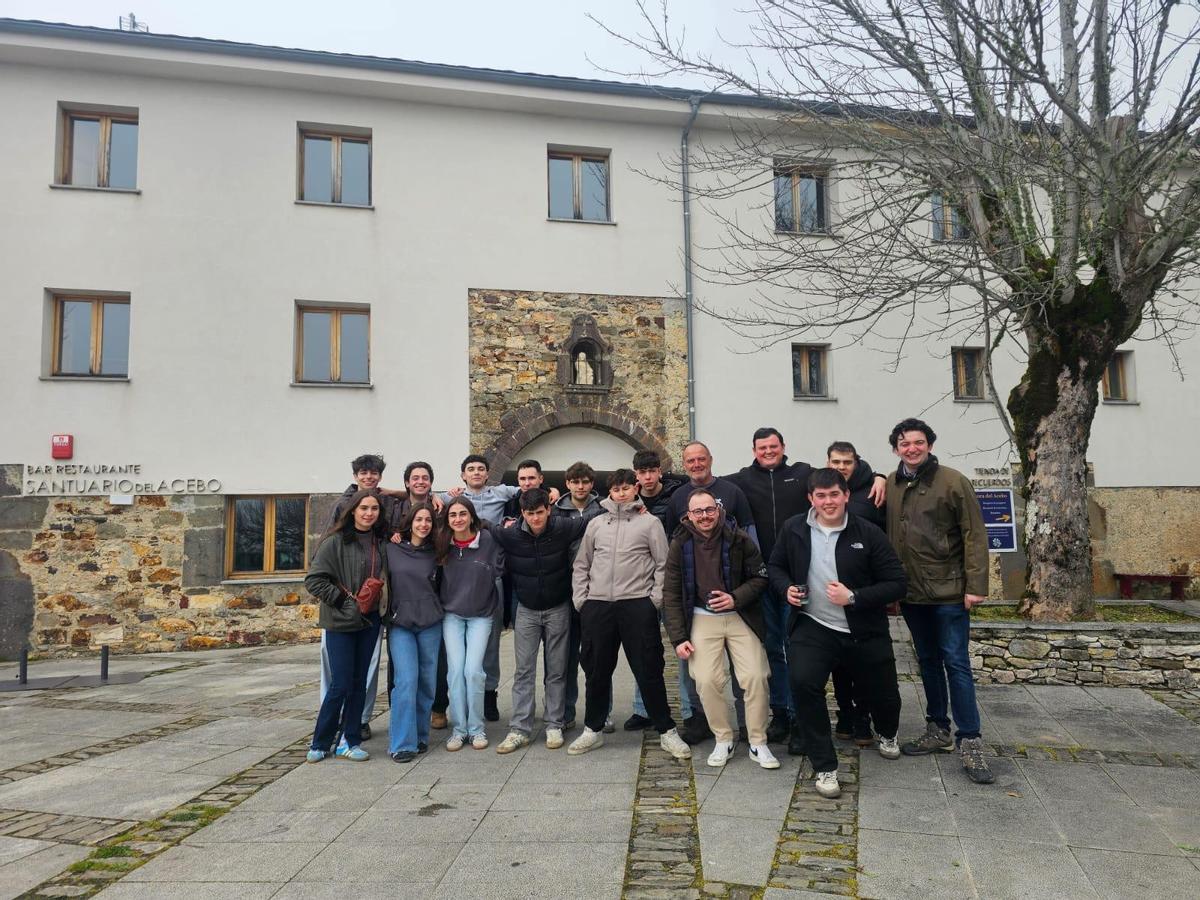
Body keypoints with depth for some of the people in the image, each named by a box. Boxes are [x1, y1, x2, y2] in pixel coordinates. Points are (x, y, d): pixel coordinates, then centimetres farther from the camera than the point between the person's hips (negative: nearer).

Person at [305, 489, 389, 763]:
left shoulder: (382, 542, 5)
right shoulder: (335, 541, -10)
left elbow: (386, 576, 20)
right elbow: (313, 579, -12)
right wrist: (344, 600, -12)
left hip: (369, 620, 5)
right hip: (340, 622, -5)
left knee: (359, 683, 9)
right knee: (341, 684, -3)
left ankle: (349, 742, 20)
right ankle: (320, 744, 14)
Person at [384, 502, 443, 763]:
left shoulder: (435, 553, 7)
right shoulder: (392, 550, 1)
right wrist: (386, 612, 0)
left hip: (430, 623, 2)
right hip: (400, 623, -2)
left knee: (427, 681, 6)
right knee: (407, 680, -11)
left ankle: (420, 736, 21)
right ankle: (402, 743, -4)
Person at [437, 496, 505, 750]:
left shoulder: (488, 539, -11)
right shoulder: (443, 543, -2)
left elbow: (499, 570, -6)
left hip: (481, 615, -2)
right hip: (452, 615, 2)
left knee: (473, 670, -5)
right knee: (456, 670, -2)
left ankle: (476, 728, 10)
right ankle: (458, 729, 10)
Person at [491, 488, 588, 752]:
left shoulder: (563, 528, -15)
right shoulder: (509, 535, -13)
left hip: (558, 609, 0)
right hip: (526, 610, 1)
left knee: (556, 670, 7)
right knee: (523, 670, 1)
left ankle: (554, 726, 17)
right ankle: (519, 729, 7)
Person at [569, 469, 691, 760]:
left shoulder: (649, 522, 4)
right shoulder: (596, 523, 13)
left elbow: (663, 565, 2)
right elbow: (581, 565, 16)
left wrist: (655, 599, -6)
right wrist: (581, 599, 7)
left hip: (637, 605, -3)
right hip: (597, 606, 3)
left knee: (649, 670, 0)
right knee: (597, 670, 11)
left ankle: (666, 731, 11)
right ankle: (593, 729, 25)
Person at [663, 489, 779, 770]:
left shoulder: (738, 539, -6)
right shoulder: (680, 545, -3)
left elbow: (760, 577, 1)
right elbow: (671, 594, -1)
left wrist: (735, 598, -16)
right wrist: (679, 638, -5)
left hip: (740, 617, 0)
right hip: (702, 620, 1)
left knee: (756, 677, -8)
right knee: (707, 681, -7)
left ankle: (758, 743, 9)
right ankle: (723, 740, 13)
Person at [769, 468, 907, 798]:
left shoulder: (868, 533, -11)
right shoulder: (793, 529, -5)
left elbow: (896, 584, -9)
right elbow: (775, 565, 11)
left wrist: (854, 598, -22)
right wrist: (786, 587, -10)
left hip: (865, 631, 0)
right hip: (813, 626, 0)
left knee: (883, 693, 14)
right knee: (802, 682, -24)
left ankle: (887, 734, 54)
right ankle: (824, 767, -7)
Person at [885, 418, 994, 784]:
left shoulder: (953, 481, -7)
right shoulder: (890, 486, 6)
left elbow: (974, 535, -8)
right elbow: (885, 535, 8)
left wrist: (976, 585, -13)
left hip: (949, 591, -5)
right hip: (911, 592, 5)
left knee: (956, 664, -1)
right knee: (928, 662, 15)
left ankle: (969, 741, 8)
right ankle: (938, 730, 27)